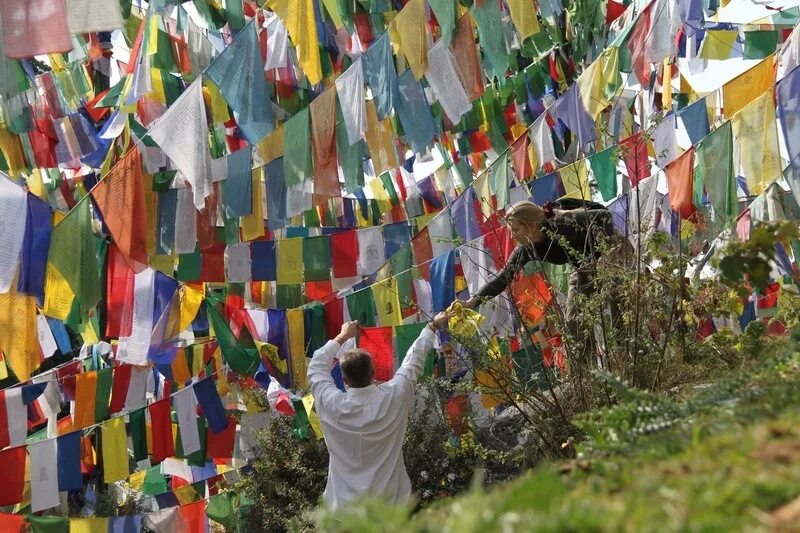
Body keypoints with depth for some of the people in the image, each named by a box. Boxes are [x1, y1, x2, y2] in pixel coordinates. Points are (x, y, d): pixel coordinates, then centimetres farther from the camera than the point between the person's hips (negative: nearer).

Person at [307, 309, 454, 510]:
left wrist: (342, 337, 21)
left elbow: (317, 367, 7)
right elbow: (413, 361, 5)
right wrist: (433, 326, 21)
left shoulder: (332, 405, -13)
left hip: (345, 508, -1)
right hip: (389, 508, 1)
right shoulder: (393, 398, -12)